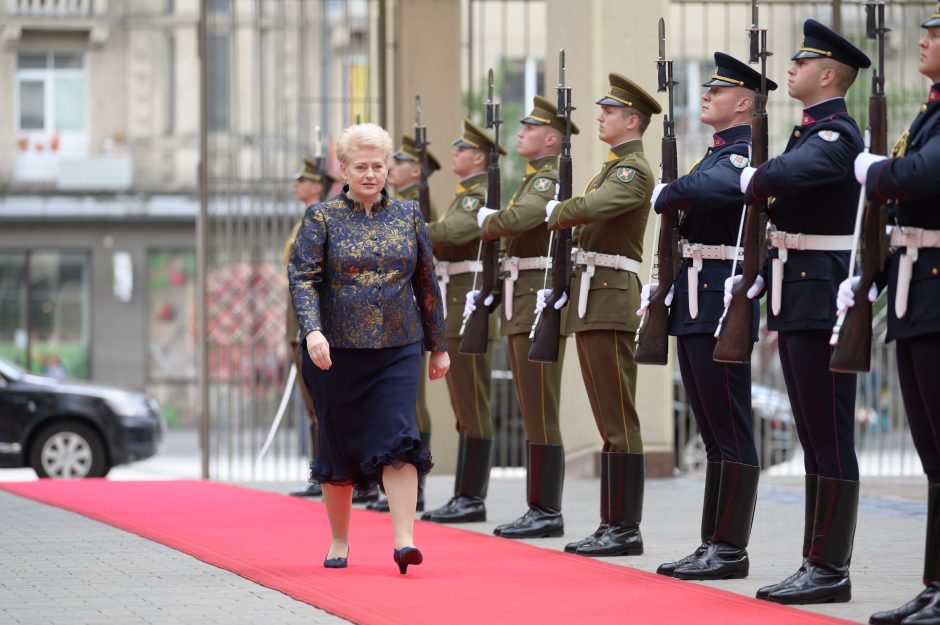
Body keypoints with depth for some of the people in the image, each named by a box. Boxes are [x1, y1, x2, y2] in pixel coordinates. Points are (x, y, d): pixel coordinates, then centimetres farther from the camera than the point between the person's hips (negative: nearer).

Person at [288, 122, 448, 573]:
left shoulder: (408, 217, 8)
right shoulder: (322, 218, 0)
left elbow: (426, 284, 13)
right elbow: (302, 277, -8)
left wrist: (438, 346, 15)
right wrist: (312, 330, -24)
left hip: (397, 349, 1)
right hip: (336, 350, -1)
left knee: (398, 439, -13)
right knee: (339, 446, 7)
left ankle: (404, 540, -18)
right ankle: (339, 542, 21)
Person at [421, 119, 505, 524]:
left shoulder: (484, 197, -11)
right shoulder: (462, 197, 20)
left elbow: (455, 231, -26)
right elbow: (442, 242, 20)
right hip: (453, 312, 10)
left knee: (473, 409, -8)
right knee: (463, 410, 11)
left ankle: (473, 500, -6)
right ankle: (463, 497, 13)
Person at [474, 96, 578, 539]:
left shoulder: (551, 181, -12)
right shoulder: (533, 180, 20)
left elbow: (515, 219, -27)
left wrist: (486, 219, -7)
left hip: (540, 301, -10)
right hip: (520, 306, 10)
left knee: (540, 414, -9)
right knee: (532, 414, 10)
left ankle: (548, 513, -7)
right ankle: (539, 509, 14)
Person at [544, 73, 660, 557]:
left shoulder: (635, 170, -11)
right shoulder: (613, 167, 20)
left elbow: (590, 207, -26)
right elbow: (588, 213, 22)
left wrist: (554, 210, -7)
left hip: (611, 300, -10)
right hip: (590, 300, 10)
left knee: (619, 420, -8)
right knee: (609, 421, 10)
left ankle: (627, 529, -7)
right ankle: (612, 525, 13)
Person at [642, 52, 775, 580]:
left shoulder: (745, 155, -11)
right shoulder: (716, 154, 20)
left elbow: (710, 188, -32)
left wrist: (666, 194, -13)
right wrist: (662, 287, 16)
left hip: (721, 303, -10)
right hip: (693, 306, 10)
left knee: (731, 432, -6)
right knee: (715, 433, 12)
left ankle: (731, 550, -4)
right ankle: (713, 545, 15)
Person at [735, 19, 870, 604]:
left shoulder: (838, 134, -13)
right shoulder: (809, 131, 17)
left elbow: (787, 173, -31)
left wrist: (753, 179, -10)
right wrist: (760, 278, 12)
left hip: (823, 299, -10)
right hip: (798, 299, 10)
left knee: (831, 438, -7)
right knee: (814, 439, 12)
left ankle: (832, 570, -5)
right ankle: (817, 562, 16)